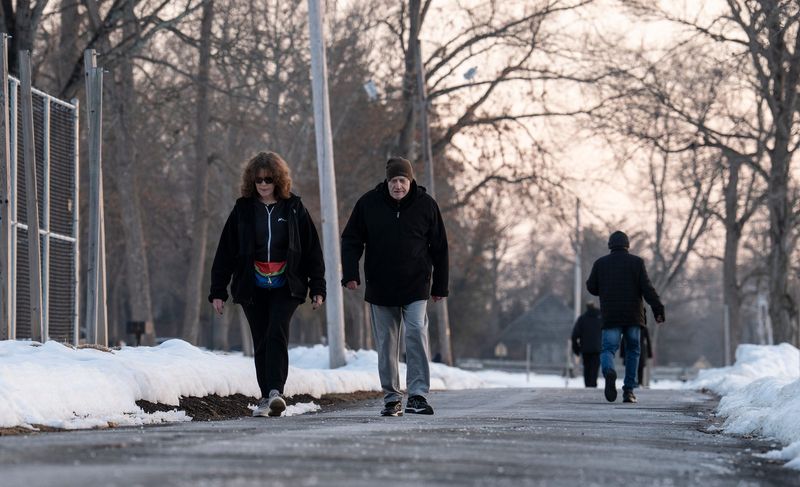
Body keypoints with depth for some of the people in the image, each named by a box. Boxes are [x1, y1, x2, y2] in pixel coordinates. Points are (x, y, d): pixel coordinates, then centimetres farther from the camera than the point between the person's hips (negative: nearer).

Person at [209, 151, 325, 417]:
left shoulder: (294, 209, 3)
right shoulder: (243, 210, 4)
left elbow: (312, 250, 7)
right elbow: (225, 252, 5)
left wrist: (318, 287, 3)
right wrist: (218, 291, 1)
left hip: (286, 288, -2)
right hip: (252, 289, 2)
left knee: (277, 333, -19)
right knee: (261, 343, 4)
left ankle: (275, 391, -26)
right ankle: (266, 398, 10)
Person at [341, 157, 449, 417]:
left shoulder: (425, 204, 0)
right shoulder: (368, 203, -1)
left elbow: (439, 247, 7)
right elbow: (351, 240, 6)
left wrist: (440, 286, 7)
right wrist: (350, 273, -8)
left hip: (416, 287, -1)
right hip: (380, 287, 2)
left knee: (417, 332, -18)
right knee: (386, 344, 6)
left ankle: (418, 394, -18)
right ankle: (391, 398, 16)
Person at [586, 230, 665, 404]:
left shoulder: (600, 263, 6)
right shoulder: (636, 262, 1)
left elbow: (592, 287, 7)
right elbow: (647, 288, -7)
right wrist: (658, 310, -9)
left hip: (610, 316, 0)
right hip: (632, 315, 0)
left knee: (608, 349, -3)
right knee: (633, 350, 14)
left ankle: (609, 372, -38)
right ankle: (629, 391, 8)